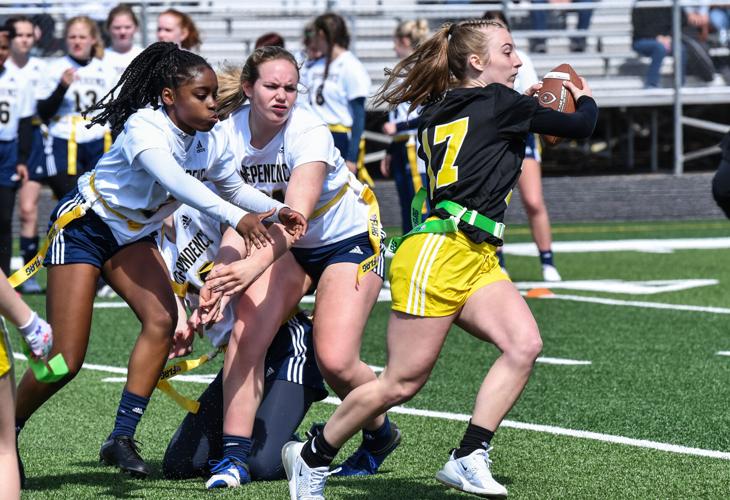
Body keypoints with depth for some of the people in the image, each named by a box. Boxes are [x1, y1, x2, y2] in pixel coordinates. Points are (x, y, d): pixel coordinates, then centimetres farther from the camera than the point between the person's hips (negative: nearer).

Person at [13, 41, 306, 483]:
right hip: (84, 225, -6)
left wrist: (276, 210, -15)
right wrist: (235, 217, -59)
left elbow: (234, 188, 6)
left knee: (162, 319, -19)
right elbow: (175, 181, -48)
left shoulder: (212, 139, -9)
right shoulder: (144, 128, -31)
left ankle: (121, 438, -12)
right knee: (66, 361, -11)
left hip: (134, 235, 7)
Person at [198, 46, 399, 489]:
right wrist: (221, 281, -34)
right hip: (286, 247, 4)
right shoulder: (229, 134, -15)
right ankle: (235, 457, -14)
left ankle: (380, 433, 15)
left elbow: (296, 214, -41)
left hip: (349, 240, -4)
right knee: (246, 333, -19)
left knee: (335, 360, -16)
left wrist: (254, 267, -57)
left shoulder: (309, 133, -29)